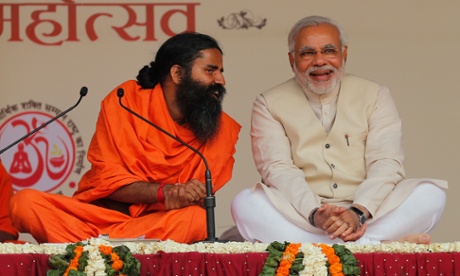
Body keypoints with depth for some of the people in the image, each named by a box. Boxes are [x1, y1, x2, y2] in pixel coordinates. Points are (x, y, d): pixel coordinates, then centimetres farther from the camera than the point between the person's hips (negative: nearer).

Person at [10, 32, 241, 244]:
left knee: (198, 219, -34)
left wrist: (180, 198, -25)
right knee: (26, 202, -25)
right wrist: (165, 191, -22)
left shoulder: (222, 128, 4)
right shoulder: (127, 100, -1)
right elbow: (106, 179, -6)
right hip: (100, 213, -1)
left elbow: (198, 198, 0)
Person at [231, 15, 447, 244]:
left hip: (369, 215, 1)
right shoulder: (269, 105, 9)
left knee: (430, 194, -24)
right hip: (299, 217, -1)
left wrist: (358, 213, -22)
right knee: (245, 204, -31)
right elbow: (278, 170, -5)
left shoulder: (375, 96, 11)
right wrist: (314, 214, -25)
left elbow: (386, 164, -1)